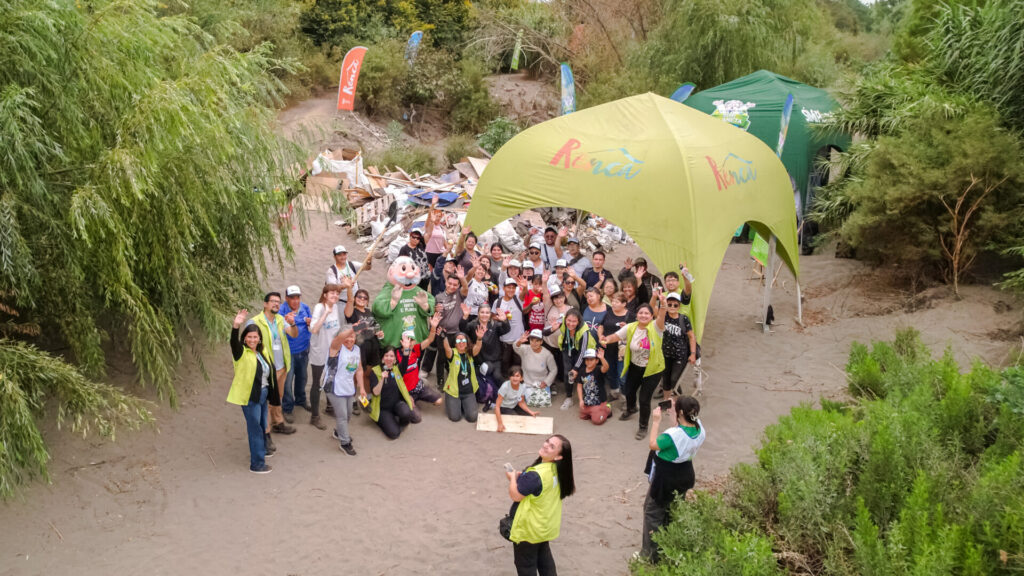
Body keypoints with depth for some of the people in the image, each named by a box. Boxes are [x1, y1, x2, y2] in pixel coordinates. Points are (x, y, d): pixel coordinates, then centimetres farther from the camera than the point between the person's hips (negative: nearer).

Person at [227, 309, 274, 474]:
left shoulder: (260, 352, 9)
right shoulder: (241, 353, -14)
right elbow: (234, 343, -36)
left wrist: (270, 391, 20)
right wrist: (236, 326, -54)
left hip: (262, 394, 8)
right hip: (249, 396, -8)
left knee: (262, 425, 23)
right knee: (255, 428, -3)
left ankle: (261, 449, 45)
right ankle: (256, 464, 3)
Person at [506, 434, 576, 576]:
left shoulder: (536, 475, -34)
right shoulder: (557, 470, -6)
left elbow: (515, 495, -25)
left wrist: (513, 477, -7)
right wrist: (521, 477, 0)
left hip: (528, 530, -8)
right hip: (546, 526, 8)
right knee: (544, 557, 28)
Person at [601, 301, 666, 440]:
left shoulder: (655, 327, -20)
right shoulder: (630, 327, -10)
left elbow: (661, 318, -40)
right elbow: (615, 336, -14)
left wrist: (663, 306, -61)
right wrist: (606, 340, -37)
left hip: (653, 369, -4)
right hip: (635, 367, 4)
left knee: (644, 399, -1)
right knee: (629, 391, 24)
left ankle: (643, 427, 25)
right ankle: (631, 409, 61)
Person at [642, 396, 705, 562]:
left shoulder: (673, 435, -36)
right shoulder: (699, 427, -15)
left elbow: (653, 445, -18)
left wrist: (656, 422, -13)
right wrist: (674, 414, 5)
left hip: (666, 479, -7)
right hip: (685, 475, 7)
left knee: (653, 512, 12)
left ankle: (652, 553, 20)